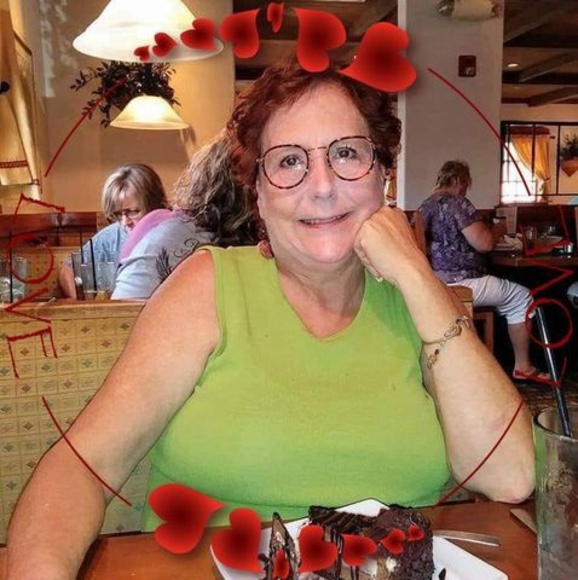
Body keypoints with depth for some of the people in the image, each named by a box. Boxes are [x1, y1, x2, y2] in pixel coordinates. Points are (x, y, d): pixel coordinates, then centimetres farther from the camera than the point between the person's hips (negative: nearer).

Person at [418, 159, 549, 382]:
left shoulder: (424, 207, 15)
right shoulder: (457, 203, -12)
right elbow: (484, 243, -19)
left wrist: (488, 231, 28)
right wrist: (498, 229, 2)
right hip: (459, 284, -10)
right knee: (522, 297, 8)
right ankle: (522, 367, 14)